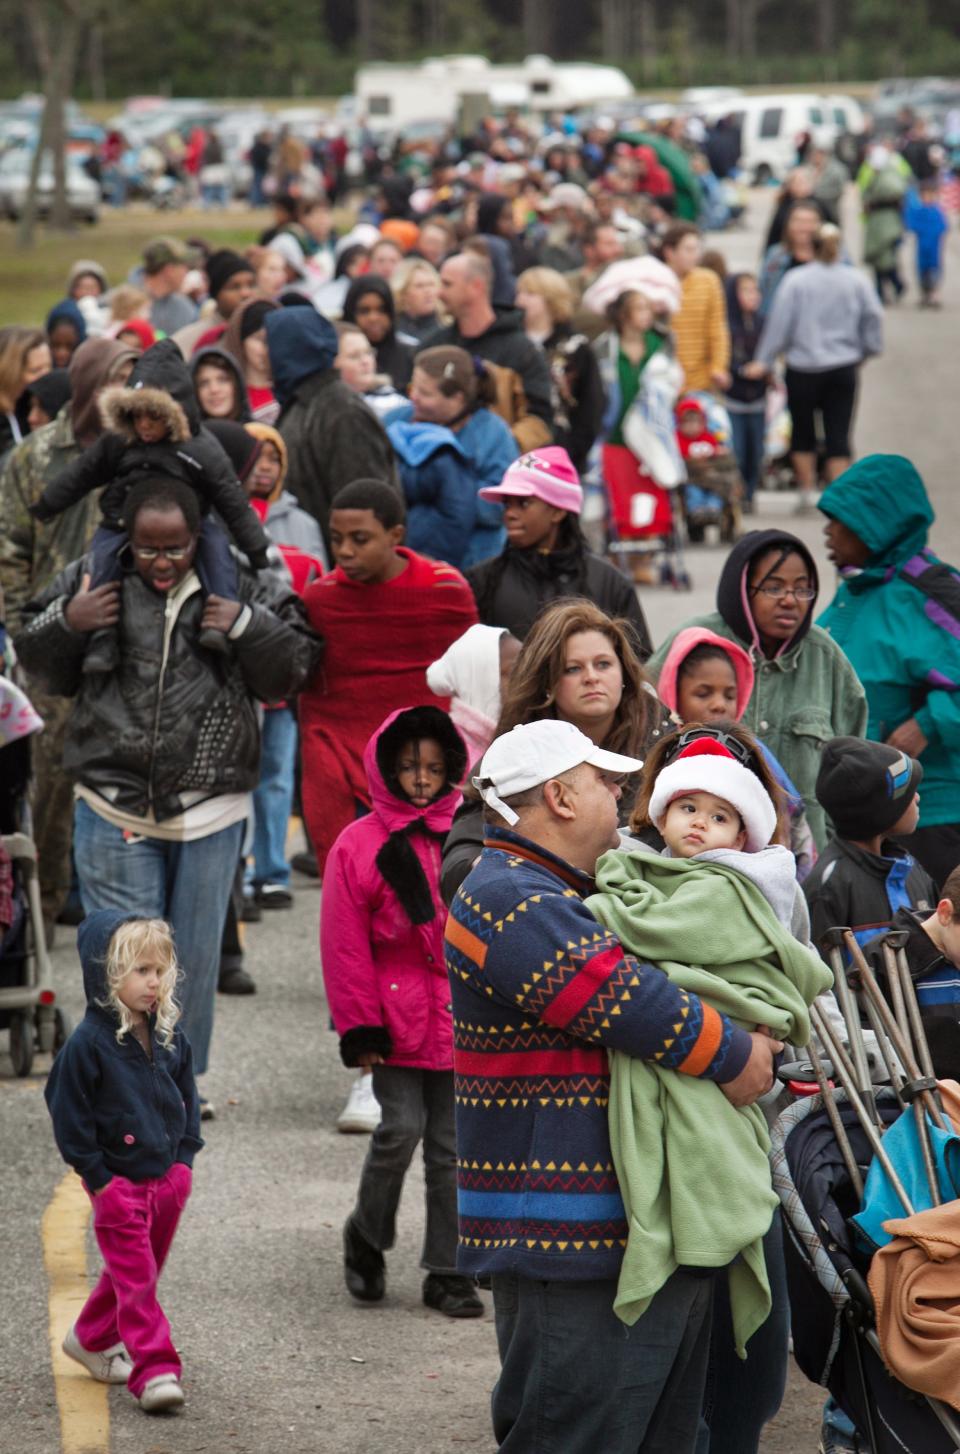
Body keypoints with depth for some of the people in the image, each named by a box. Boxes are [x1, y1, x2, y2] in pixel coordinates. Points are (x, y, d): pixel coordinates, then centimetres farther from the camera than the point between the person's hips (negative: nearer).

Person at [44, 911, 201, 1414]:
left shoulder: (170, 1037, 3)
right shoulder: (90, 1043, -16)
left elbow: (187, 1099, 16)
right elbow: (69, 1114, -13)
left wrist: (184, 1160, 8)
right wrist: (97, 1177, -12)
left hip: (167, 1179, 6)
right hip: (119, 1183, -6)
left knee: (136, 1271, 18)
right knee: (136, 1278, -7)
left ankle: (92, 1339, 36)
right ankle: (154, 1371, -8)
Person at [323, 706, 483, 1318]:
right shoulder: (360, 845, -3)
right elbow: (346, 947, -2)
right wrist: (360, 1028, -4)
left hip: (461, 1020, 2)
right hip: (396, 1019, -2)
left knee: (452, 1145, 6)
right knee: (401, 1128, -11)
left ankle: (448, 1271, 15)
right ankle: (368, 1234, 14)